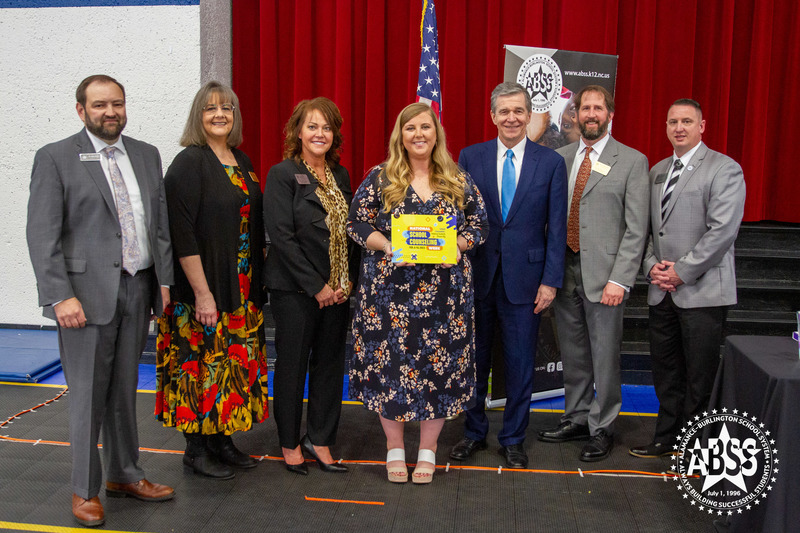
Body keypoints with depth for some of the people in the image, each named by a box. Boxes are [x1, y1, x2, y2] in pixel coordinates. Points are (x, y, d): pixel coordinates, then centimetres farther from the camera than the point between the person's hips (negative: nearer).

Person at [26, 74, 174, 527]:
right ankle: (85, 490, 19)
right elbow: (43, 235, -8)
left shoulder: (147, 155, 12)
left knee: (124, 390, 15)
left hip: (138, 290, 5)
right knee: (88, 396, 4)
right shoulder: (55, 158, -3)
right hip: (88, 293, -4)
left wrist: (165, 280, 7)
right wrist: (61, 296, -15)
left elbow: (161, 223, 13)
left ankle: (124, 475, 30)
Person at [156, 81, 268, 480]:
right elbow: (181, 234, -17)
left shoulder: (241, 161, 12)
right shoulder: (188, 163, -11)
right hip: (202, 287, -7)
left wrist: (255, 284, 11)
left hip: (241, 290, 7)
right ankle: (196, 449, 16)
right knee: (202, 364, 1)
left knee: (234, 362, 13)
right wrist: (202, 293, -20)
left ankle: (222, 440, 27)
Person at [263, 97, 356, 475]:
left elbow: (350, 230, 13)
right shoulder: (283, 174, -7)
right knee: (292, 366, 6)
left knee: (330, 364, 10)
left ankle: (319, 440, 25)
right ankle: (290, 444, 23)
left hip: (337, 288, 6)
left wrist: (348, 280, 0)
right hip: (295, 288, -5)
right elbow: (282, 236, -14)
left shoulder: (340, 175, 11)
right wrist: (316, 286, -15)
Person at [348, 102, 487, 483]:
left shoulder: (458, 180, 8)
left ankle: (428, 450, 21)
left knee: (439, 362, 4)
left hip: (444, 290, 1)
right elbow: (356, 223, 2)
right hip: (389, 288, -1)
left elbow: (478, 224, 10)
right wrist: (388, 247, -14)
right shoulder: (380, 178, 3)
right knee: (389, 361, 2)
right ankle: (395, 448, 20)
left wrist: (457, 245, -10)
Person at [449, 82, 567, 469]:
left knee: (520, 364, 7)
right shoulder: (470, 157, 3)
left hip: (524, 277, -1)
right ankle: (474, 433, 30)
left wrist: (550, 280, -5)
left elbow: (557, 227, 0)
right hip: (477, 275, 1)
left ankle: (513, 439, 25)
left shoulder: (551, 162, 1)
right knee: (474, 360, 12)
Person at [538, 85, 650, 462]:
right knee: (572, 354, 16)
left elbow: (636, 228, -7)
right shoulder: (559, 158, 10)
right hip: (565, 271, 4)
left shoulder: (632, 161, -2)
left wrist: (619, 279, -15)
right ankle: (576, 419, 32)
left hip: (604, 276, -4)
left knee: (604, 357, 4)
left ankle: (602, 428, 21)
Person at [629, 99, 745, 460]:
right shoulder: (657, 171, 15)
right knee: (665, 370, 14)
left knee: (699, 376, 2)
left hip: (702, 291, -6)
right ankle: (666, 438, 27)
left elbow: (722, 230, -15)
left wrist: (681, 272, -15)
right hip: (662, 292, 6)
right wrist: (652, 265, 0)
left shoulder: (724, 169, -6)